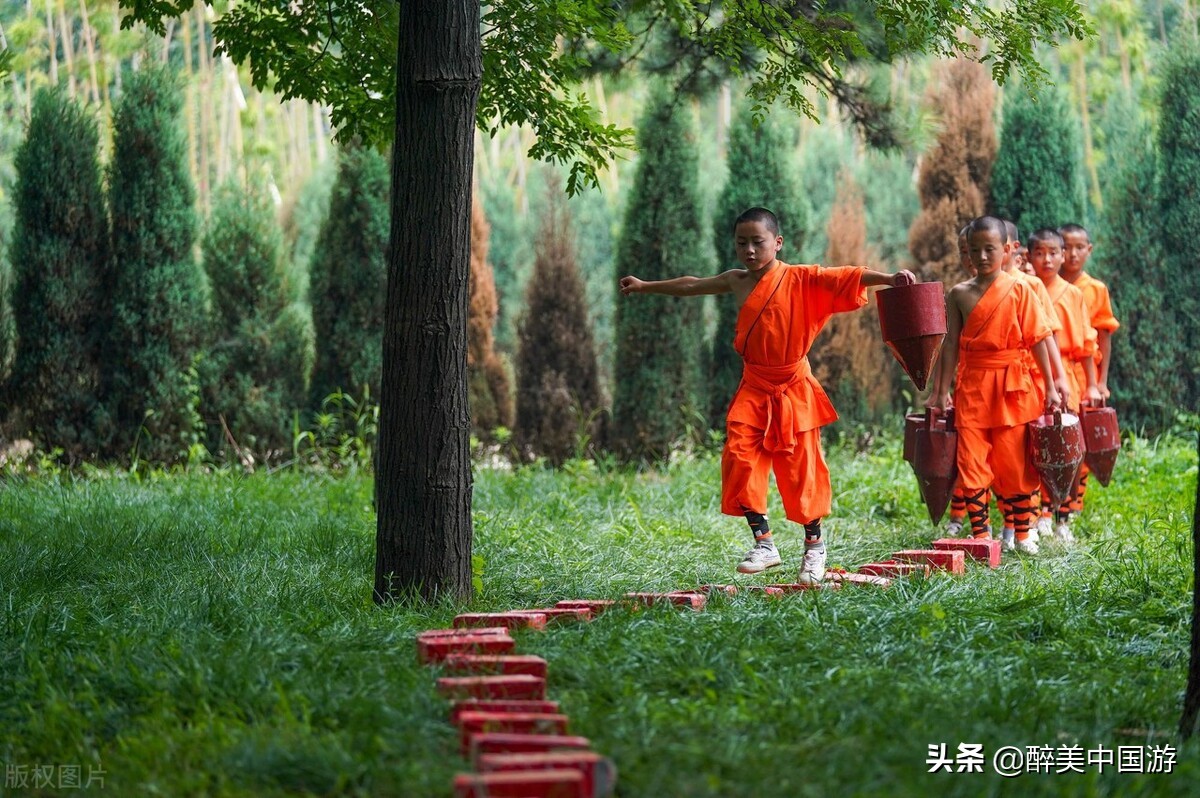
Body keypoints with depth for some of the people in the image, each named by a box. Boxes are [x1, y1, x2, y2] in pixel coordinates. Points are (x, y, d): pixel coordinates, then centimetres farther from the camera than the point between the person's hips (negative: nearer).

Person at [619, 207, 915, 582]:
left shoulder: (799, 279, -7)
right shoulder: (737, 281, 8)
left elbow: (845, 277, -19)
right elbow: (691, 285, 24)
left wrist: (888, 278, -35)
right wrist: (646, 286, 35)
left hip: (793, 389, -4)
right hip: (754, 388, 4)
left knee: (800, 466, 1)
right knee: (740, 456, -11)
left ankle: (814, 545, 18)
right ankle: (763, 542, -6)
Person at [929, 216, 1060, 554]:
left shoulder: (1019, 289, -2)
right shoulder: (959, 294, 4)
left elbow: (1038, 339, -1)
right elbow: (952, 345, 5)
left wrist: (1050, 387, -2)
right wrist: (943, 391, 1)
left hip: (1012, 387, -1)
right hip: (972, 386, 2)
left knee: (1015, 462, 4)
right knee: (972, 462, -1)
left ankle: (1022, 533, 15)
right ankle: (980, 534, 5)